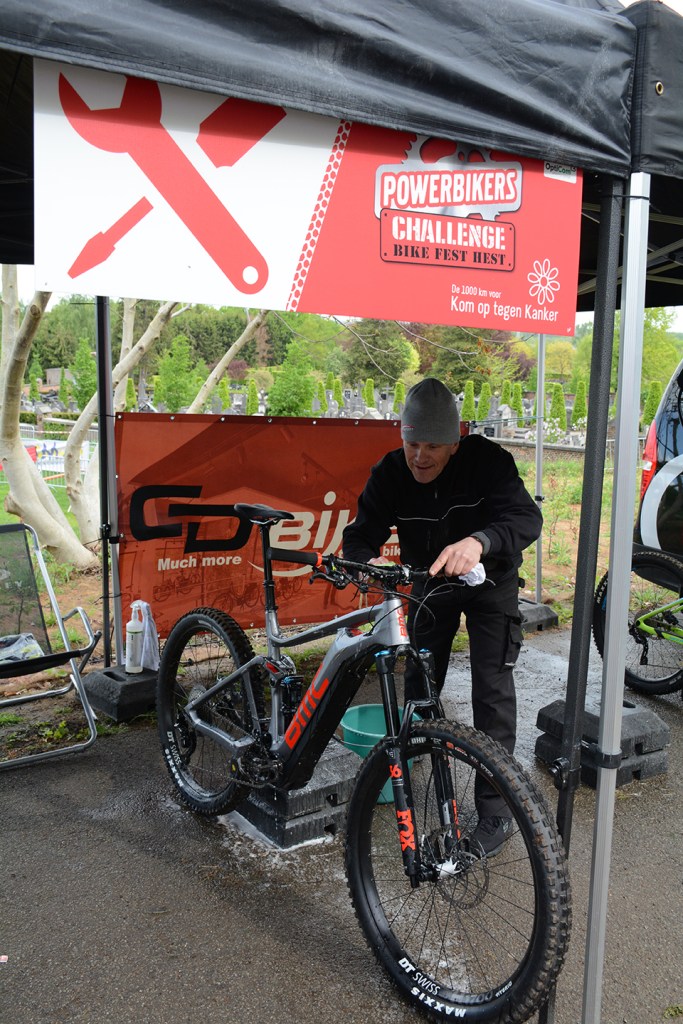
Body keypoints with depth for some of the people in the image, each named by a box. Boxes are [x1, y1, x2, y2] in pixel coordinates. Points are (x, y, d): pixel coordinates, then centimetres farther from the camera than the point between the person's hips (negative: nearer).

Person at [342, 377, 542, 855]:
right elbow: (360, 536, -21)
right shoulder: (390, 474, -20)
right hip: (430, 584, 3)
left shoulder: (486, 459, -28)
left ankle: (496, 812, 5)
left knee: (493, 692, -7)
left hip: (489, 583, -3)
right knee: (418, 685, 9)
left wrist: (478, 541, -60)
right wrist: (369, 560, -46)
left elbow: (527, 516, -40)